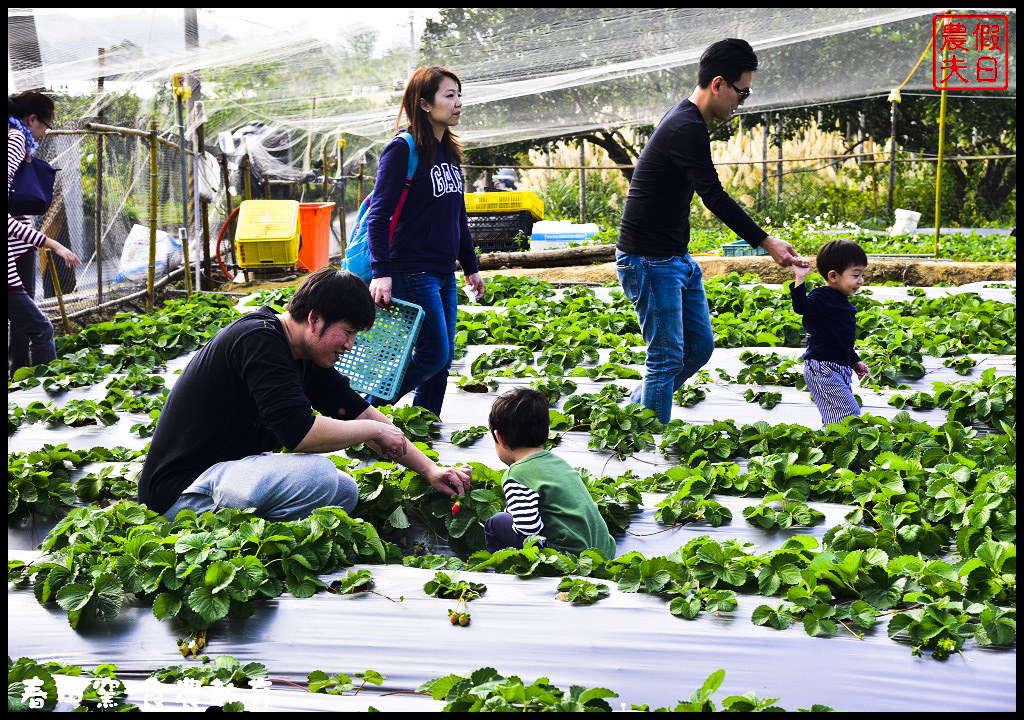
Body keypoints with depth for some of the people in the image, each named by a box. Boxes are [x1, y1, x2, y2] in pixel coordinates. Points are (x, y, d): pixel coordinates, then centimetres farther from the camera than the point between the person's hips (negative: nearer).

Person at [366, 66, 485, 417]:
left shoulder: (449, 152, 13)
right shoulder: (403, 150, -12)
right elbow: (378, 215, -16)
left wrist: (471, 266, 22)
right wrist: (381, 273, -23)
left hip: (444, 275, 8)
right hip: (412, 271, -8)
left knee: (442, 359, 8)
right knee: (433, 355, -9)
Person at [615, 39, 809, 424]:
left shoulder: (685, 120, 13)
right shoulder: (687, 129, -21)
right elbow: (714, 197, -27)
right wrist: (765, 242, -29)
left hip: (676, 258, 10)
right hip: (649, 261, -10)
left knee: (699, 345, 13)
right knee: (668, 358, -6)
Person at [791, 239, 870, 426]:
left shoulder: (842, 302, 17)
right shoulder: (822, 297, -12)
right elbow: (802, 307, -34)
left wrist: (855, 362, 32)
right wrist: (799, 279, -40)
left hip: (840, 368, 10)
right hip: (822, 368, -10)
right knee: (850, 413, -15)